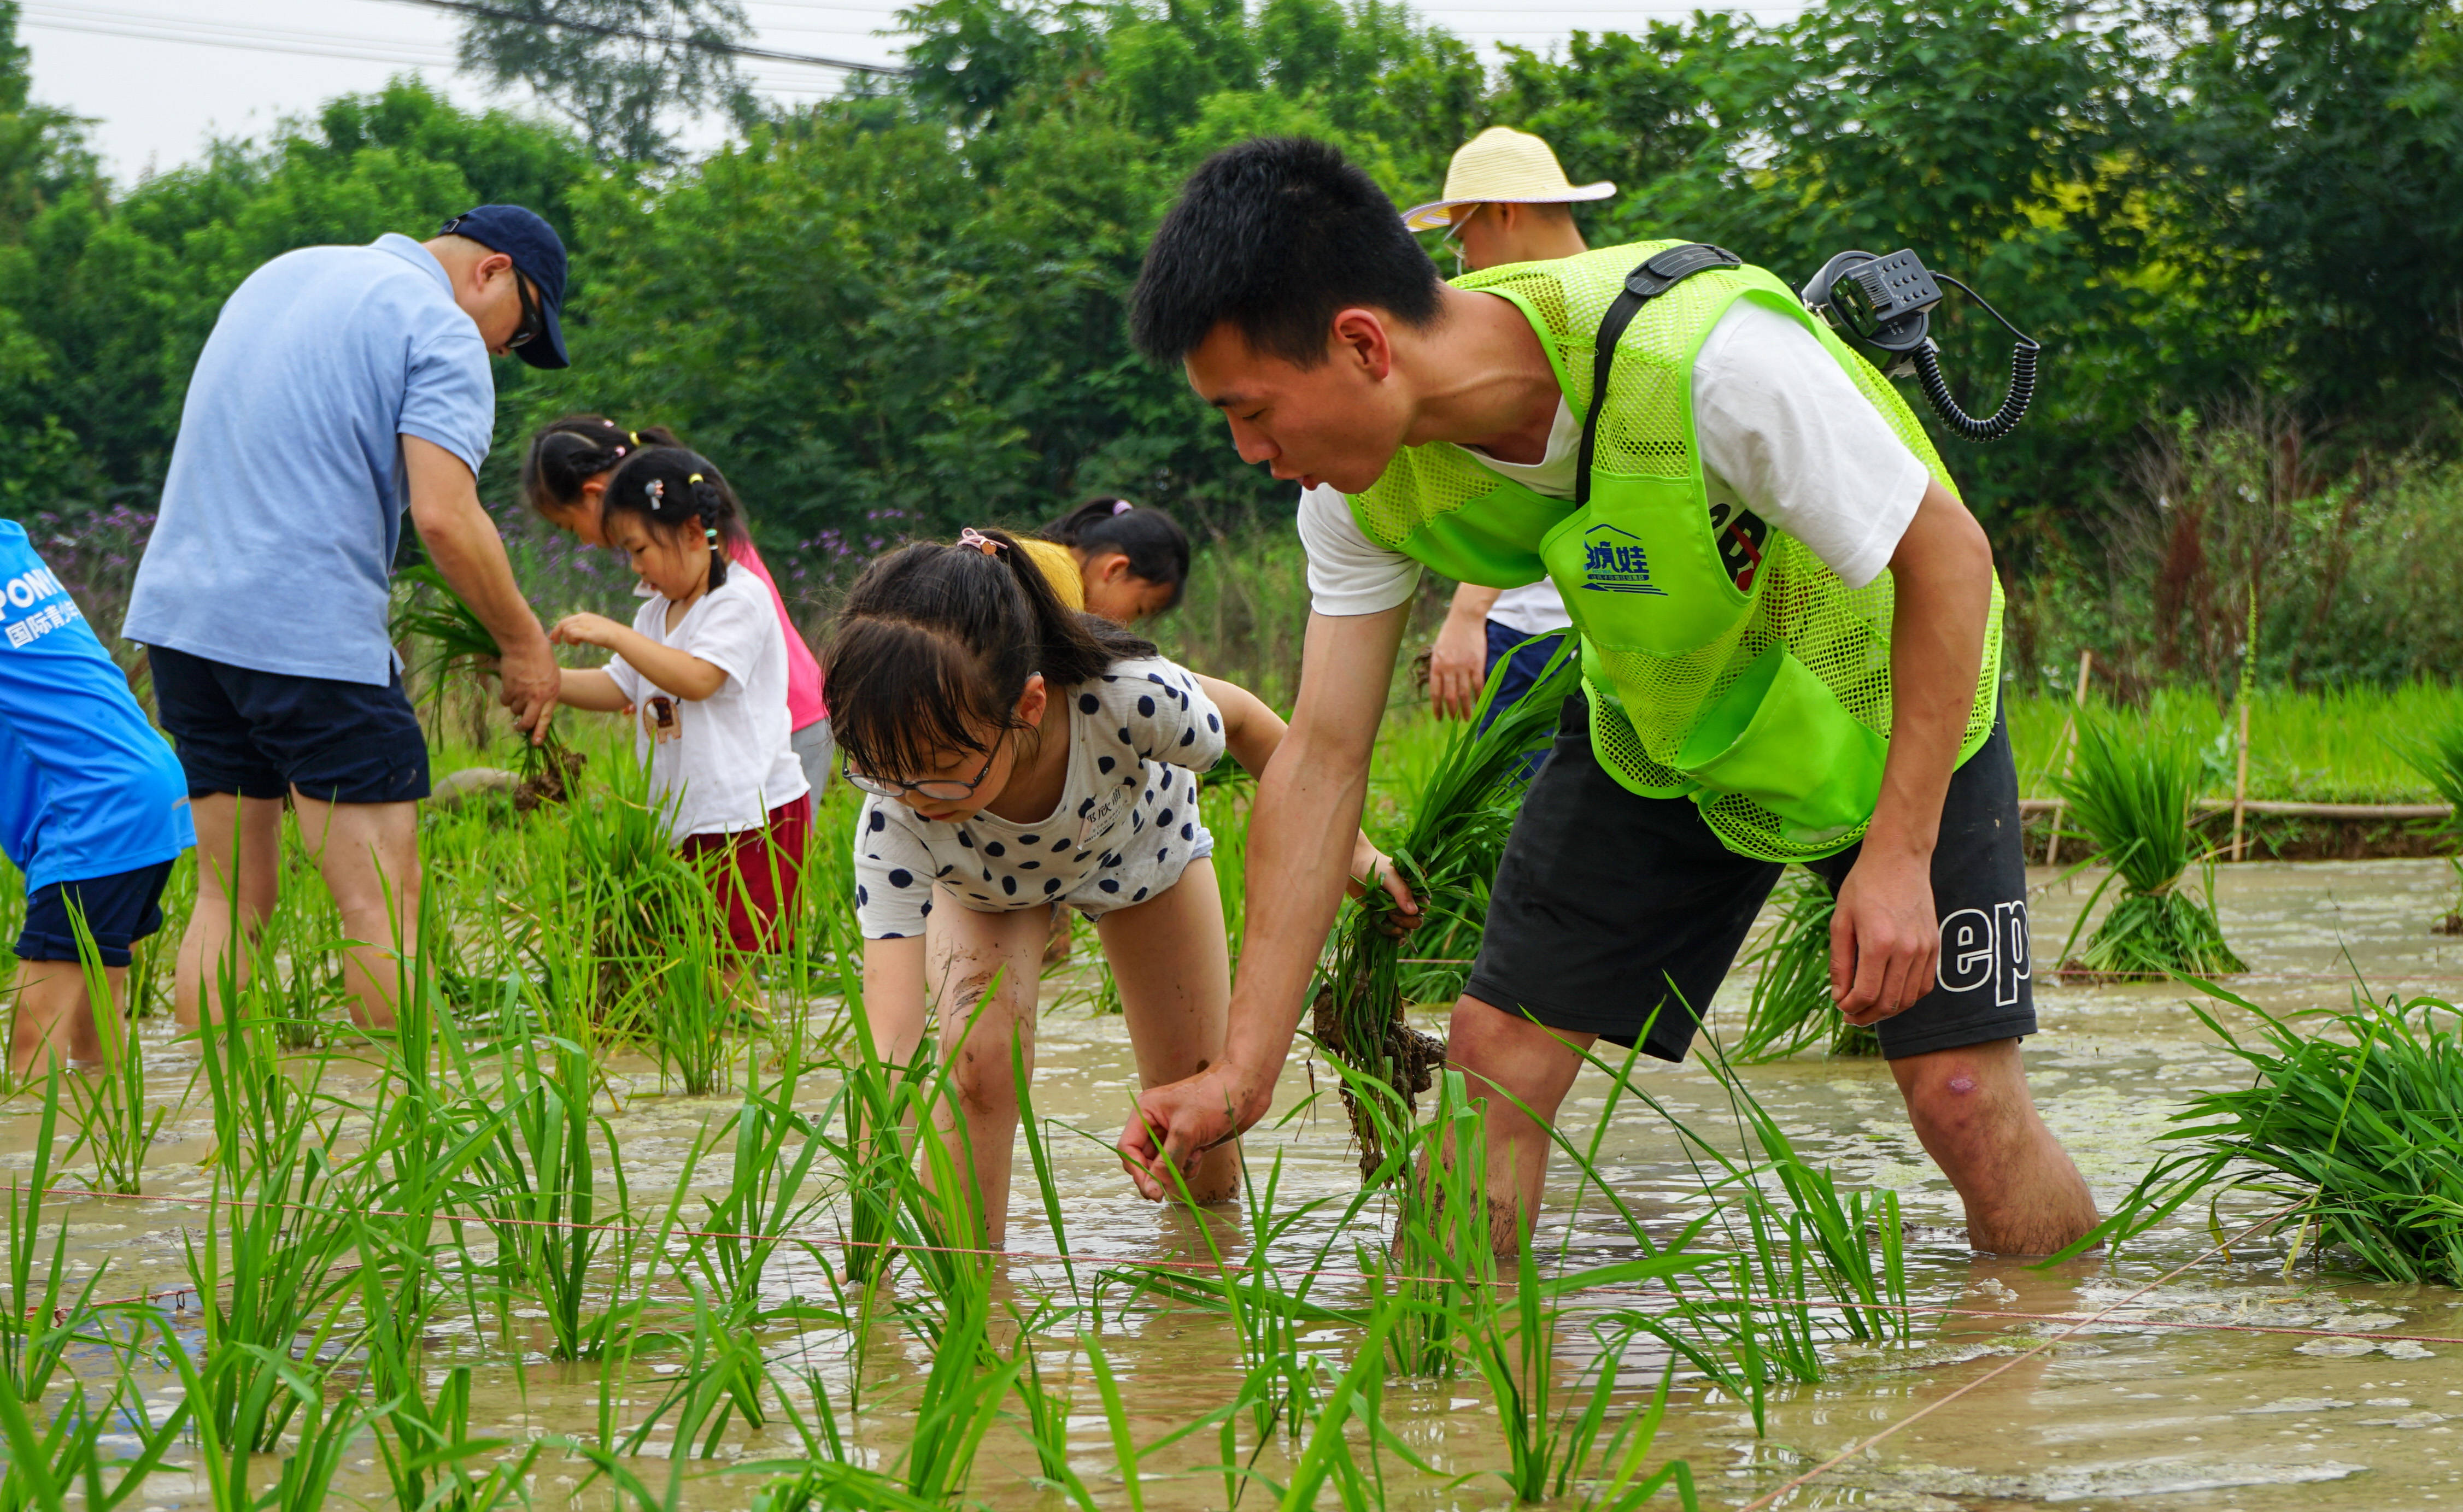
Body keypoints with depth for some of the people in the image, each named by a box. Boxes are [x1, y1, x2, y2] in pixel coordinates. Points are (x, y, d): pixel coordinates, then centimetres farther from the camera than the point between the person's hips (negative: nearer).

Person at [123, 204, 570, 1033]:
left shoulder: (283, 273, 20)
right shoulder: (443, 334, -6)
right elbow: (444, 518, -17)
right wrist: (524, 643, -6)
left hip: (178, 608, 8)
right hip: (310, 629, -8)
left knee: (231, 898, 10)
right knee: (382, 903, -4)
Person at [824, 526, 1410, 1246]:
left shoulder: (1127, 697, -47)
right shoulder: (897, 818, -44)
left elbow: (1242, 720, -22)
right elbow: (890, 1032, -48)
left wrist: (1352, 848, -7)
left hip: (1142, 843, 1)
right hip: (981, 881, -1)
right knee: (980, 1052, -30)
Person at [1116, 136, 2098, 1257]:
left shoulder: (1705, 355, -40)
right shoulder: (1363, 483, -20)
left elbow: (1947, 556, -28)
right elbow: (1321, 757, -14)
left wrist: (1898, 857, -29)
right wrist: (1243, 1071, -18)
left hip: (1884, 707, -4)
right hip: (1653, 725, 5)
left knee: (1966, 1099, -9)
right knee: (1494, 1053, -5)